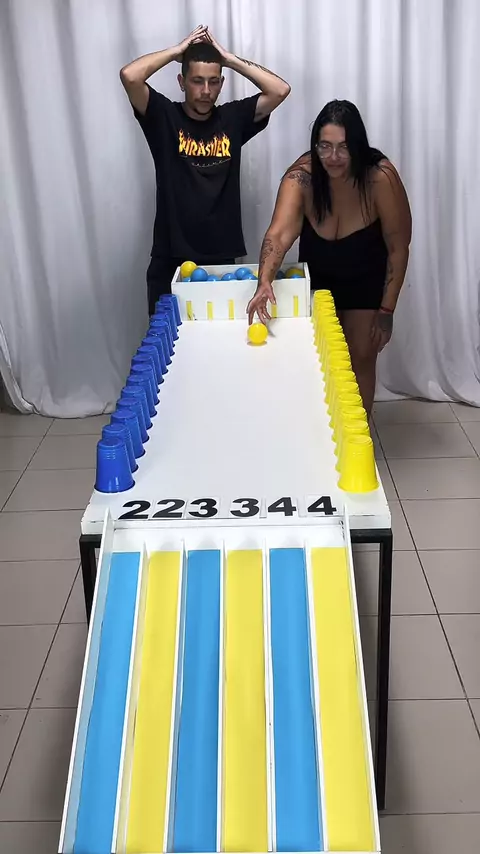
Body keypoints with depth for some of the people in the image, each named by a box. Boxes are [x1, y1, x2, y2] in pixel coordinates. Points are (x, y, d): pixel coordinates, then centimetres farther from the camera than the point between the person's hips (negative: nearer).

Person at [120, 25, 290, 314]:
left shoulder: (233, 118, 5)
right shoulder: (164, 116, -2)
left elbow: (280, 89, -5)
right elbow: (129, 76, -17)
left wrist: (230, 58, -4)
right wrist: (177, 50, -6)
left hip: (222, 260, 2)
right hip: (171, 262, -2)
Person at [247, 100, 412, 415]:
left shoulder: (381, 177, -30)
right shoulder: (301, 175, -28)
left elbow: (398, 247, -21)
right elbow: (279, 233, -42)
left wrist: (386, 310, -20)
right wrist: (265, 281, -60)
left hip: (366, 279, -1)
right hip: (317, 276, 2)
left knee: (360, 357, 4)